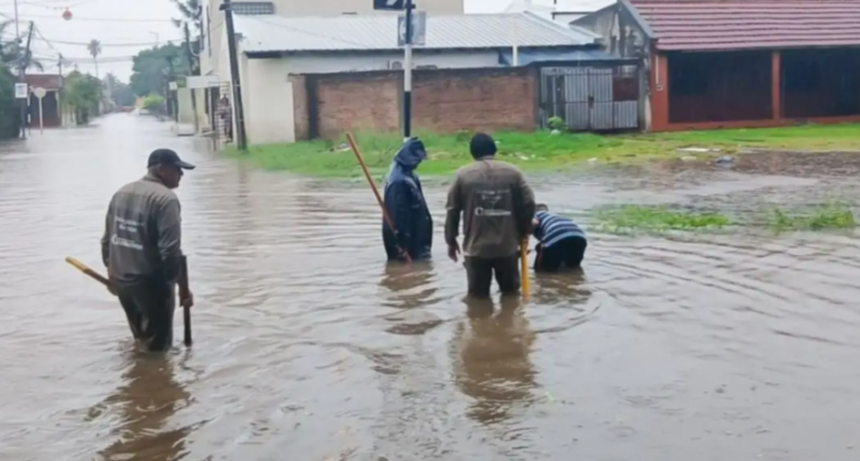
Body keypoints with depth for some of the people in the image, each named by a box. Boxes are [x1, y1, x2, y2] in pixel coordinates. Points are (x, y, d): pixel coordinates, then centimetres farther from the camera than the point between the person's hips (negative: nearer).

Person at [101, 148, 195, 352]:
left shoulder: (121, 193, 9)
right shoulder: (166, 198, -18)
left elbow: (107, 240, 13)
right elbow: (170, 251, -23)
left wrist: (112, 272, 24)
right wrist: (183, 286, -15)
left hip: (120, 280, 9)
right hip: (151, 283, -8)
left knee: (141, 339, 26)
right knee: (158, 346, 3)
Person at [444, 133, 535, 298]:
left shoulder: (463, 175, -1)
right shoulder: (513, 172, 2)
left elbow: (452, 210, 1)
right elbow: (528, 203, 0)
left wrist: (451, 241, 12)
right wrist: (523, 232, 15)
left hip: (476, 248, -1)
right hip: (508, 246, 1)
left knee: (478, 296, 8)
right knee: (510, 293, 17)